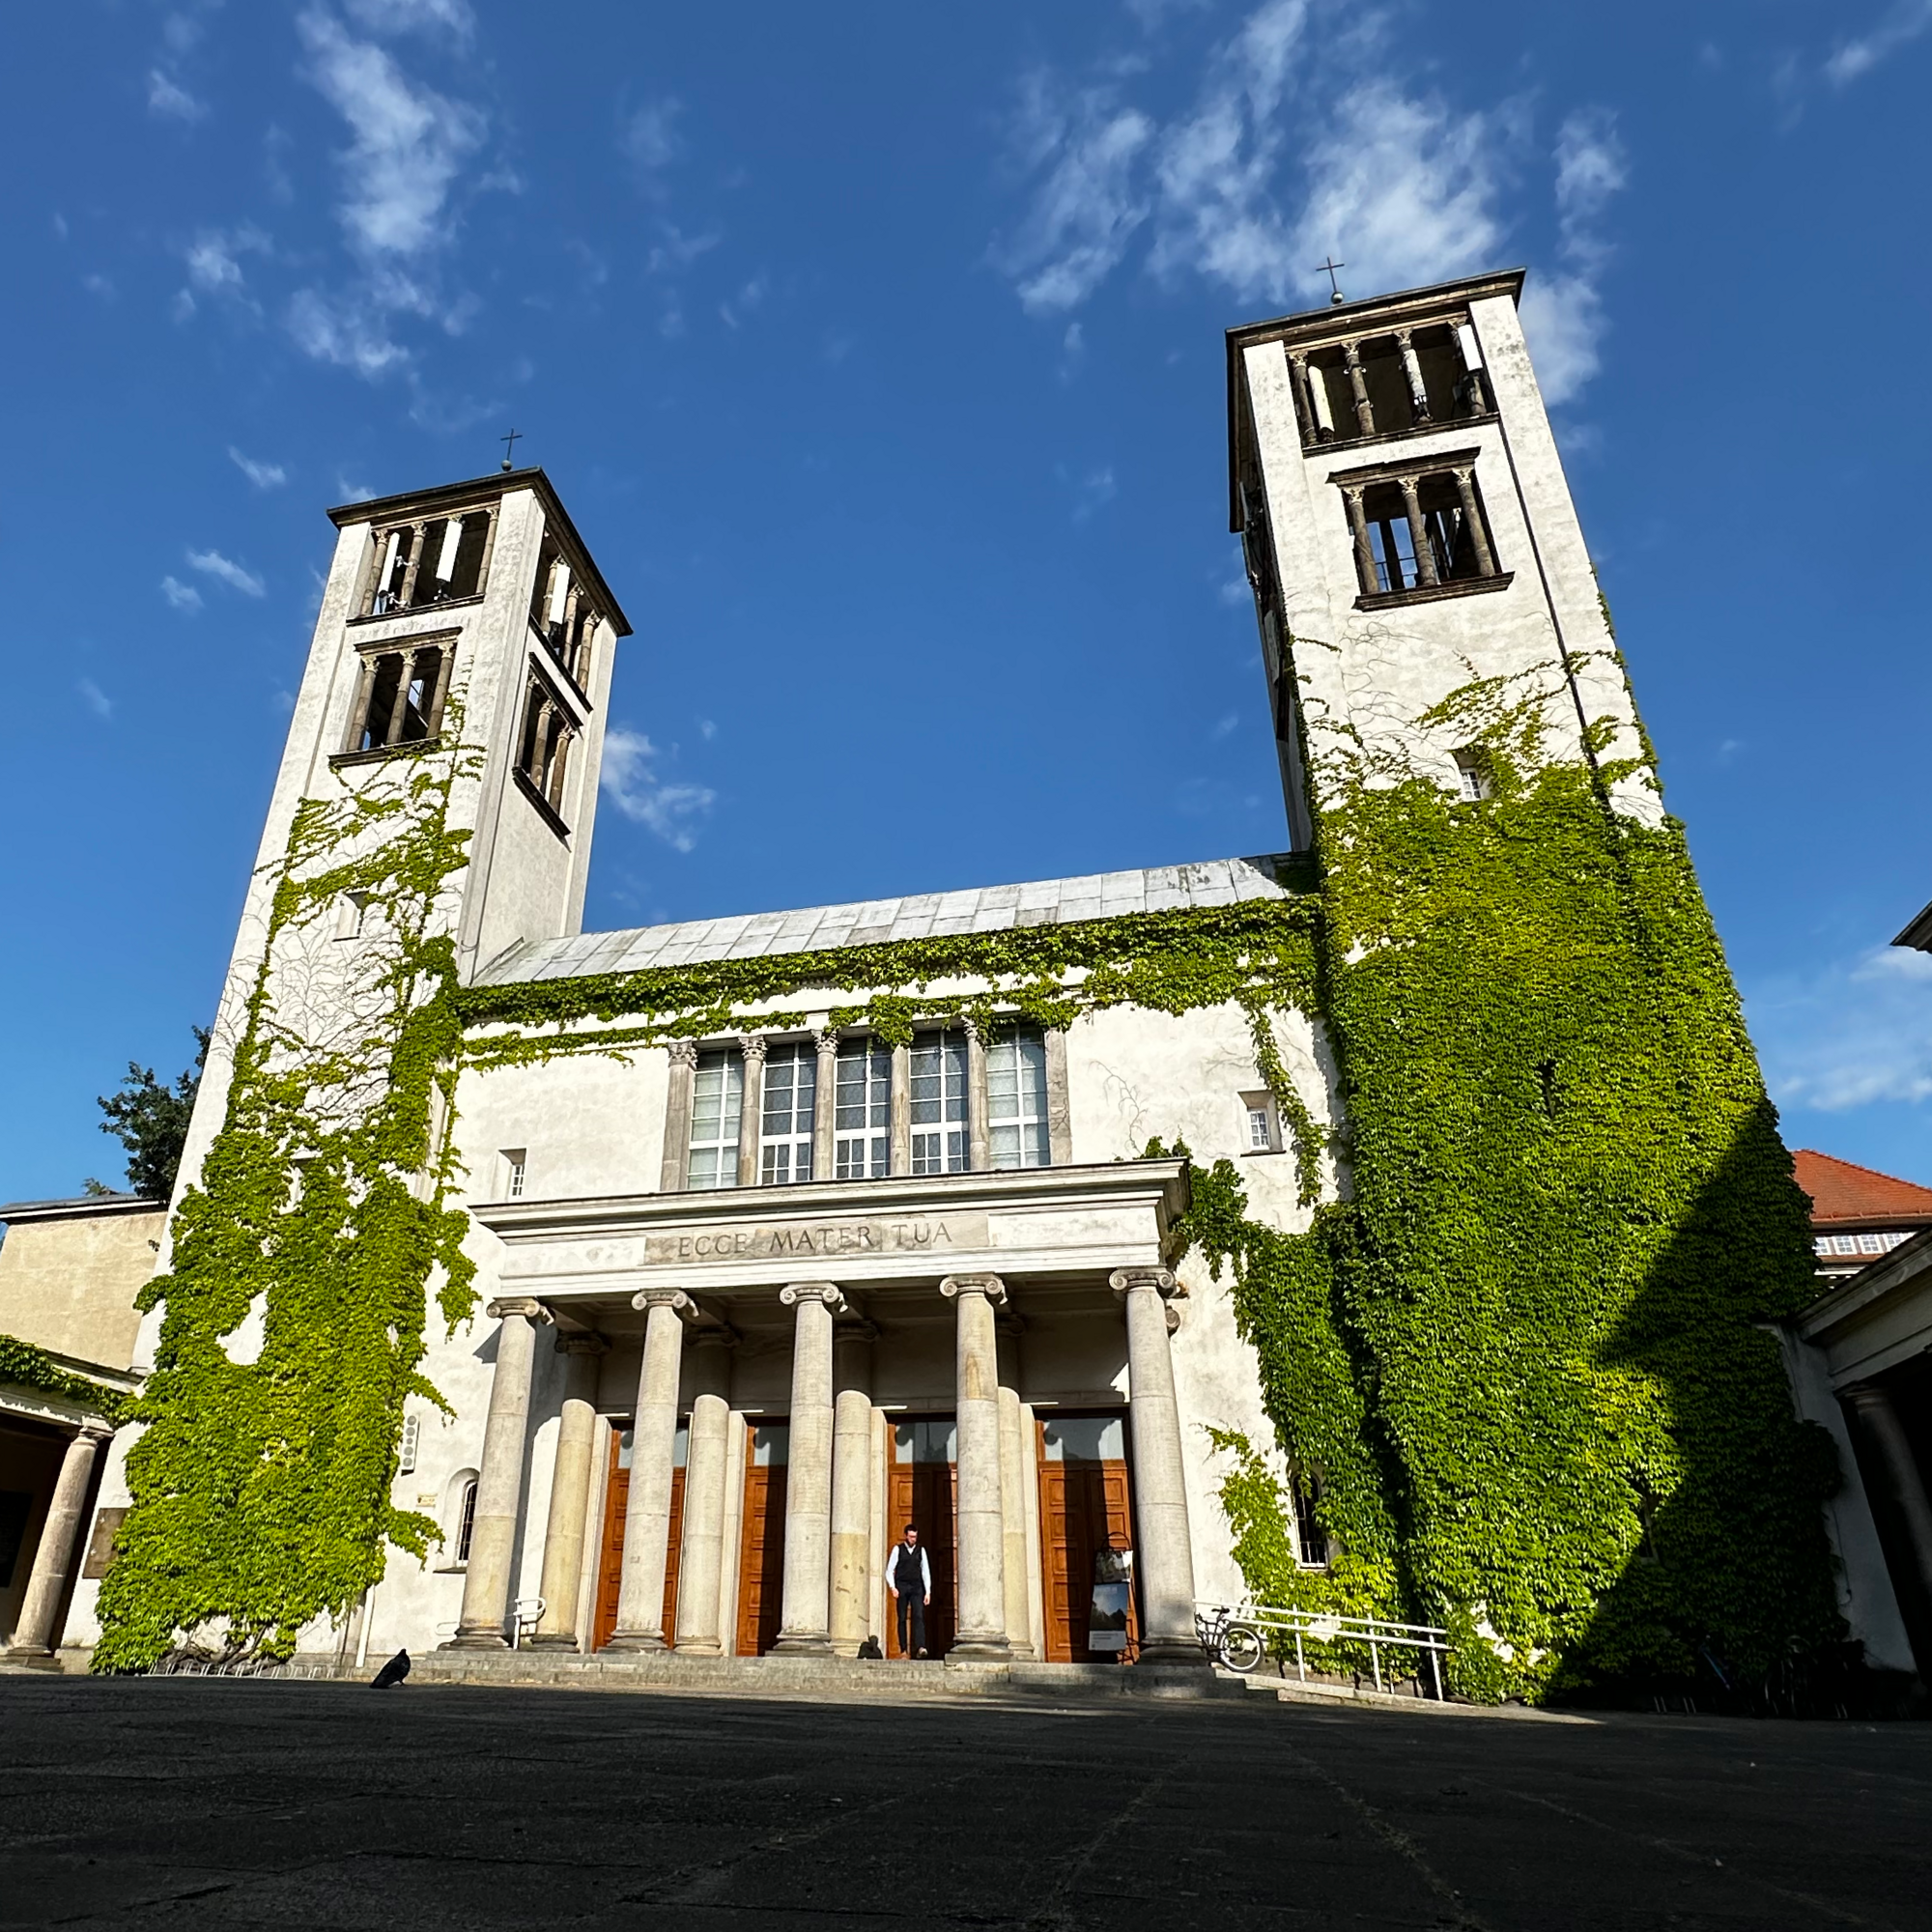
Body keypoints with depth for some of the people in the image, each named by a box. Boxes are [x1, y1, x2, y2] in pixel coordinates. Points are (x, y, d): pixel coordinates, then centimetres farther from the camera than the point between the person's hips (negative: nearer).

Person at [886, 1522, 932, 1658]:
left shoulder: (921, 1550, 9)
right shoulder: (897, 1549, 3)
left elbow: (926, 1572, 10)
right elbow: (889, 1570, 2)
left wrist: (928, 1592, 3)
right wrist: (892, 1587, -11)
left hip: (916, 1587, 1)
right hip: (901, 1587, -1)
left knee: (918, 1616, -13)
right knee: (902, 1619, 1)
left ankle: (920, 1647, -22)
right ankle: (903, 1650, 6)